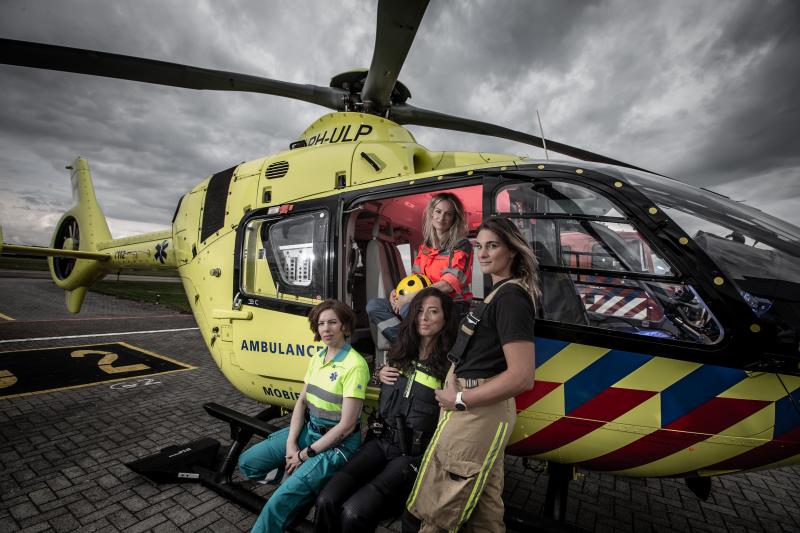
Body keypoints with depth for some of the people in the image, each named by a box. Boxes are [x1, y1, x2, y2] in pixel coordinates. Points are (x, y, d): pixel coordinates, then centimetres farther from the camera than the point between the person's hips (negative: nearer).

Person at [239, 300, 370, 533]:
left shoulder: (355, 365, -22)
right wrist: (291, 443, -4)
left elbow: (346, 425, -20)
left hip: (338, 442, -8)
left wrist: (305, 454, -13)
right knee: (247, 463, 3)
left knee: (282, 500, -21)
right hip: (308, 429, 8)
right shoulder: (317, 357, 4)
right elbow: (302, 401, 8)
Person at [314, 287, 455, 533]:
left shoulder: (449, 364, -10)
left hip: (416, 454, -5)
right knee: (327, 500, -14)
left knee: (353, 512, -22)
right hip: (383, 441, 5)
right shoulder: (401, 351, 7)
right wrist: (380, 375, 7)